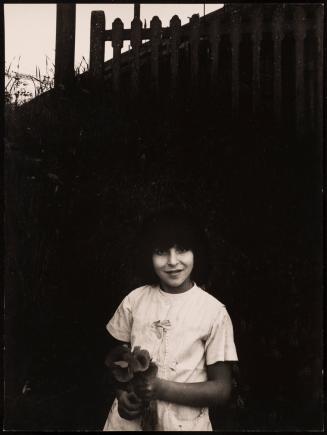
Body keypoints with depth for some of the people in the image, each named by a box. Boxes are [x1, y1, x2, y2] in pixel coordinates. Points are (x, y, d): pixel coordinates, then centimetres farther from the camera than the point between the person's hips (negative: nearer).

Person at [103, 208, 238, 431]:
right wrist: (122, 394, -11)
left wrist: (163, 389, -20)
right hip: (129, 420, 2)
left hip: (183, 424, -2)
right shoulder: (134, 300, -4)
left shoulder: (213, 312, -12)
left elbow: (221, 389, -9)